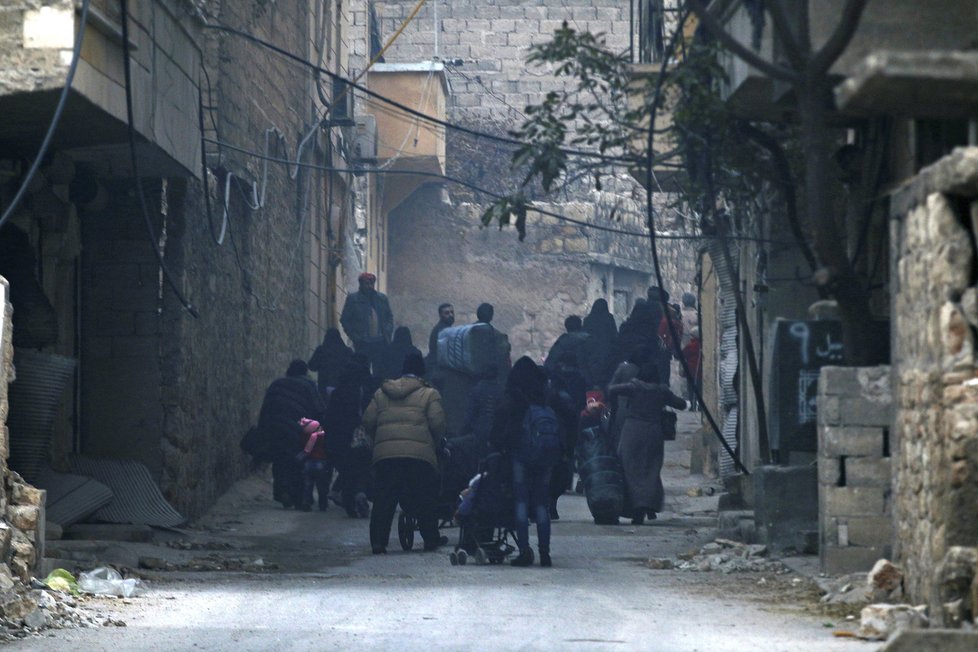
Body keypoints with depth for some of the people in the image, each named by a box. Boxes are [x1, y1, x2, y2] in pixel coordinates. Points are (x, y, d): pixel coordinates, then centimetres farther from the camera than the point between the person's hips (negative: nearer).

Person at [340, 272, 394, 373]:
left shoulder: (382, 298, 13)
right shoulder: (352, 299, 4)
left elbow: (390, 317, 19)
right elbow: (344, 320, 5)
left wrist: (388, 333, 3)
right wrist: (354, 336, -6)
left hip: (380, 342, 3)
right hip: (362, 344, -3)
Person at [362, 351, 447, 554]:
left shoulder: (381, 393, 17)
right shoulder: (429, 394, 7)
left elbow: (368, 421, 12)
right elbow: (437, 423, -2)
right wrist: (436, 444, 15)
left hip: (385, 453, 2)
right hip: (420, 452, -2)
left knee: (383, 499, 4)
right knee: (424, 499, 9)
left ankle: (378, 542, -3)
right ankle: (431, 539, 15)